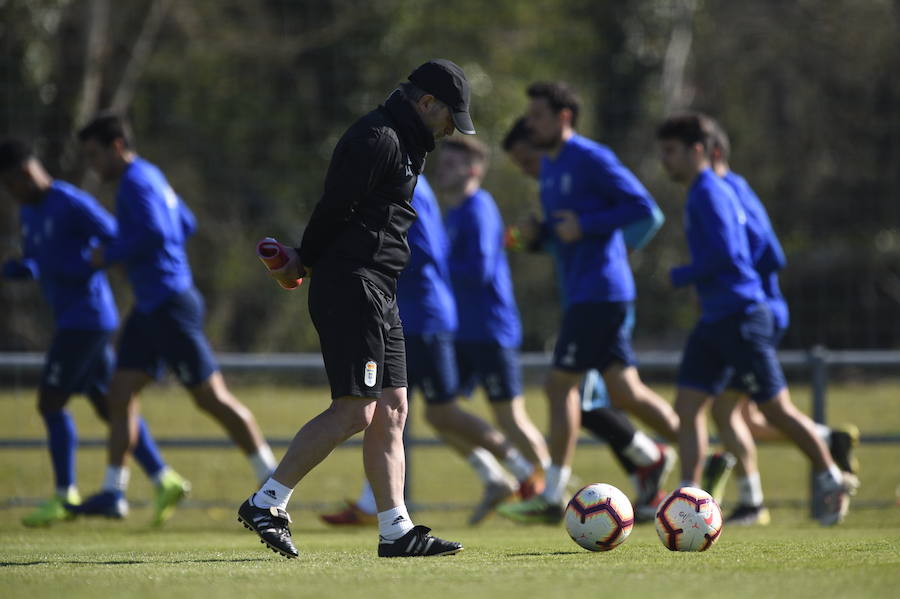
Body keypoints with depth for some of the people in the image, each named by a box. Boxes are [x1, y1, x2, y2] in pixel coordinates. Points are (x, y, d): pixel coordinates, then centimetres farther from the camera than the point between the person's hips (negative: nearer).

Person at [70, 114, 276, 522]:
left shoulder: (136, 182, -14)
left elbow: (154, 232, -27)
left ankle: (271, 479, -1)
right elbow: (186, 225, 26)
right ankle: (113, 492, 7)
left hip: (170, 306, -10)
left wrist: (110, 254, -14)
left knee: (211, 397, -6)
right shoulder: (151, 177, 17)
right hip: (150, 307, 10)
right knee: (120, 393, 6)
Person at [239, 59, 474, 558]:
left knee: (392, 410, 6)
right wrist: (307, 261, -1)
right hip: (351, 287, -10)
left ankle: (396, 531, 6)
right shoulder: (377, 139, -13)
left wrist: (306, 261, 7)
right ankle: (266, 503, -9)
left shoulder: (401, 143, 21)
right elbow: (335, 208, -16)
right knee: (355, 410, -13)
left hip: (379, 294, 10)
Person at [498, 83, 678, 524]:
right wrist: (538, 233, 6)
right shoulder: (548, 165, 16)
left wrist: (585, 226, -19)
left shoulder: (591, 160, -12)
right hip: (580, 292, 10)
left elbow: (642, 206, -15)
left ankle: (552, 498, -4)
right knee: (625, 393, 10)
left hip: (599, 294, -10)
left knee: (560, 386, -8)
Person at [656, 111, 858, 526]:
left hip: (740, 317, -10)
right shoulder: (707, 193, 16)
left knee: (776, 409, 0)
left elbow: (724, 254, -24)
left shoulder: (709, 194, -14)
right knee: (687, 407, 0)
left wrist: (679, 277, -14)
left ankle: (832, 478, 14)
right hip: (715, 320, 10)